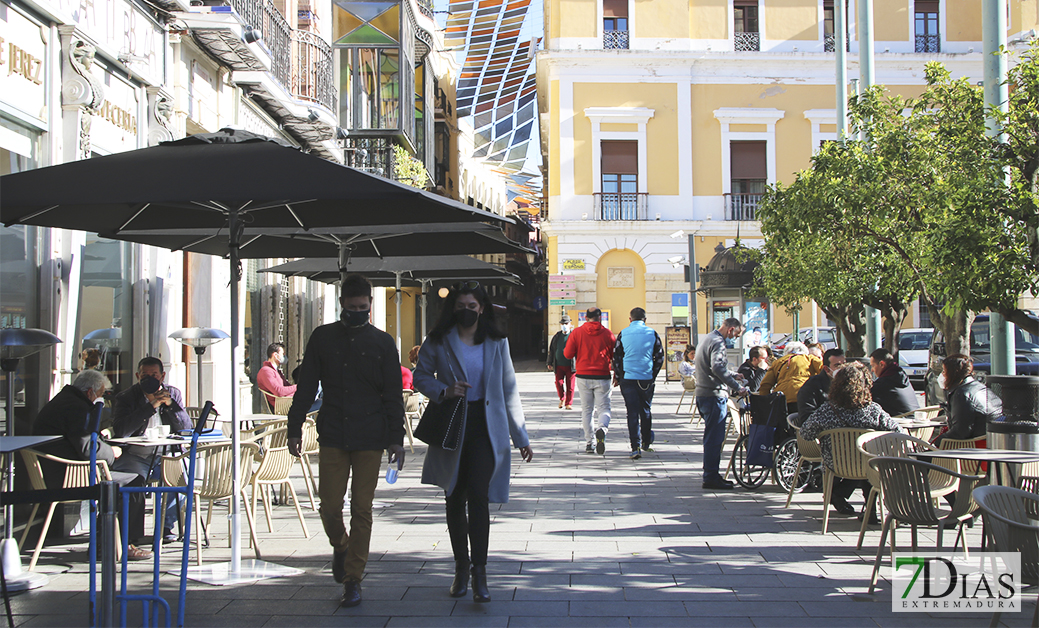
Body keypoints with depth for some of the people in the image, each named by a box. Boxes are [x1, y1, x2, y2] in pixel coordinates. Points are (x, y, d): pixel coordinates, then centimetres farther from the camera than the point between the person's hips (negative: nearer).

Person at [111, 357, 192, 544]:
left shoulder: (174, 394, 9)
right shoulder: (125, 398, 0)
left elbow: (186, 429, 2)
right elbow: (121, 432, -18)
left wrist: (170, 404, -13)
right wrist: (151, 406, -21)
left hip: (165, 456, 3)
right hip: (135, 456, -3)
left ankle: (166, 527, -3)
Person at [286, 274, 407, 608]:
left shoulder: (383, 342, 6)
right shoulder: (323, 338, 7)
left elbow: (393, 394, 7)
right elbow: (305, 387, 10)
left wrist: (396, 438, 2)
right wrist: (295, 428, 5)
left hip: (370, 439, -1)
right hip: (332, 436, 1)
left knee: (361, 509, -1)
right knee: (330, 505, -2)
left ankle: (352, 580, 8)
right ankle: (340, 548, 31)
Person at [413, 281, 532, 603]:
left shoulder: (496, 342, 6)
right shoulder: (438, 341, 3)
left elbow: (509, 389, 8)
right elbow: (420, 375, 8)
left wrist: (521, 437, 5)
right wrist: (443, 390, -14)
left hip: (486, 428, -1)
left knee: (478, 495, -14)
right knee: (455, 498, 8)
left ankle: (479, 573, -12)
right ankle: (461, 568, 22)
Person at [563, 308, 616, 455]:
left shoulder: (577, 332, -2)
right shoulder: (607, 334, -2)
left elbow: (567, 354, -2)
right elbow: (615, 356, 5)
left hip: (583, 377, 1)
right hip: (602, 376, -1)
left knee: (586, 409, 11)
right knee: (604, 408, 5)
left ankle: (588, 442, 8)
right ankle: (602, 428, -26)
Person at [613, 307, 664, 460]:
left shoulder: (623, 334, 0)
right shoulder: (652, 334, 1)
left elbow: (616, 357, 3)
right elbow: (659, 357, 5)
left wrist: (617, 377, 14)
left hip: (628, 378, -1)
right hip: (647, 379, 1)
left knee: (632, 413, 0)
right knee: (646, 411, 17)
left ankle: (636, 447, -9)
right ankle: (646, 443, 29)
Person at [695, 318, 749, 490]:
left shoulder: (708, 338, 18)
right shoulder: (718, 342, -15)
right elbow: (717, 367, -30)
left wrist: (732, 374, 37)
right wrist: (737, 387, -27)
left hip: (702, 393, 11)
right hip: (714, 395, -11)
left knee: (712, 437, 17)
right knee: (715, 438, -6)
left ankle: (710, 474, 23)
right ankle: (711, 478, -5)